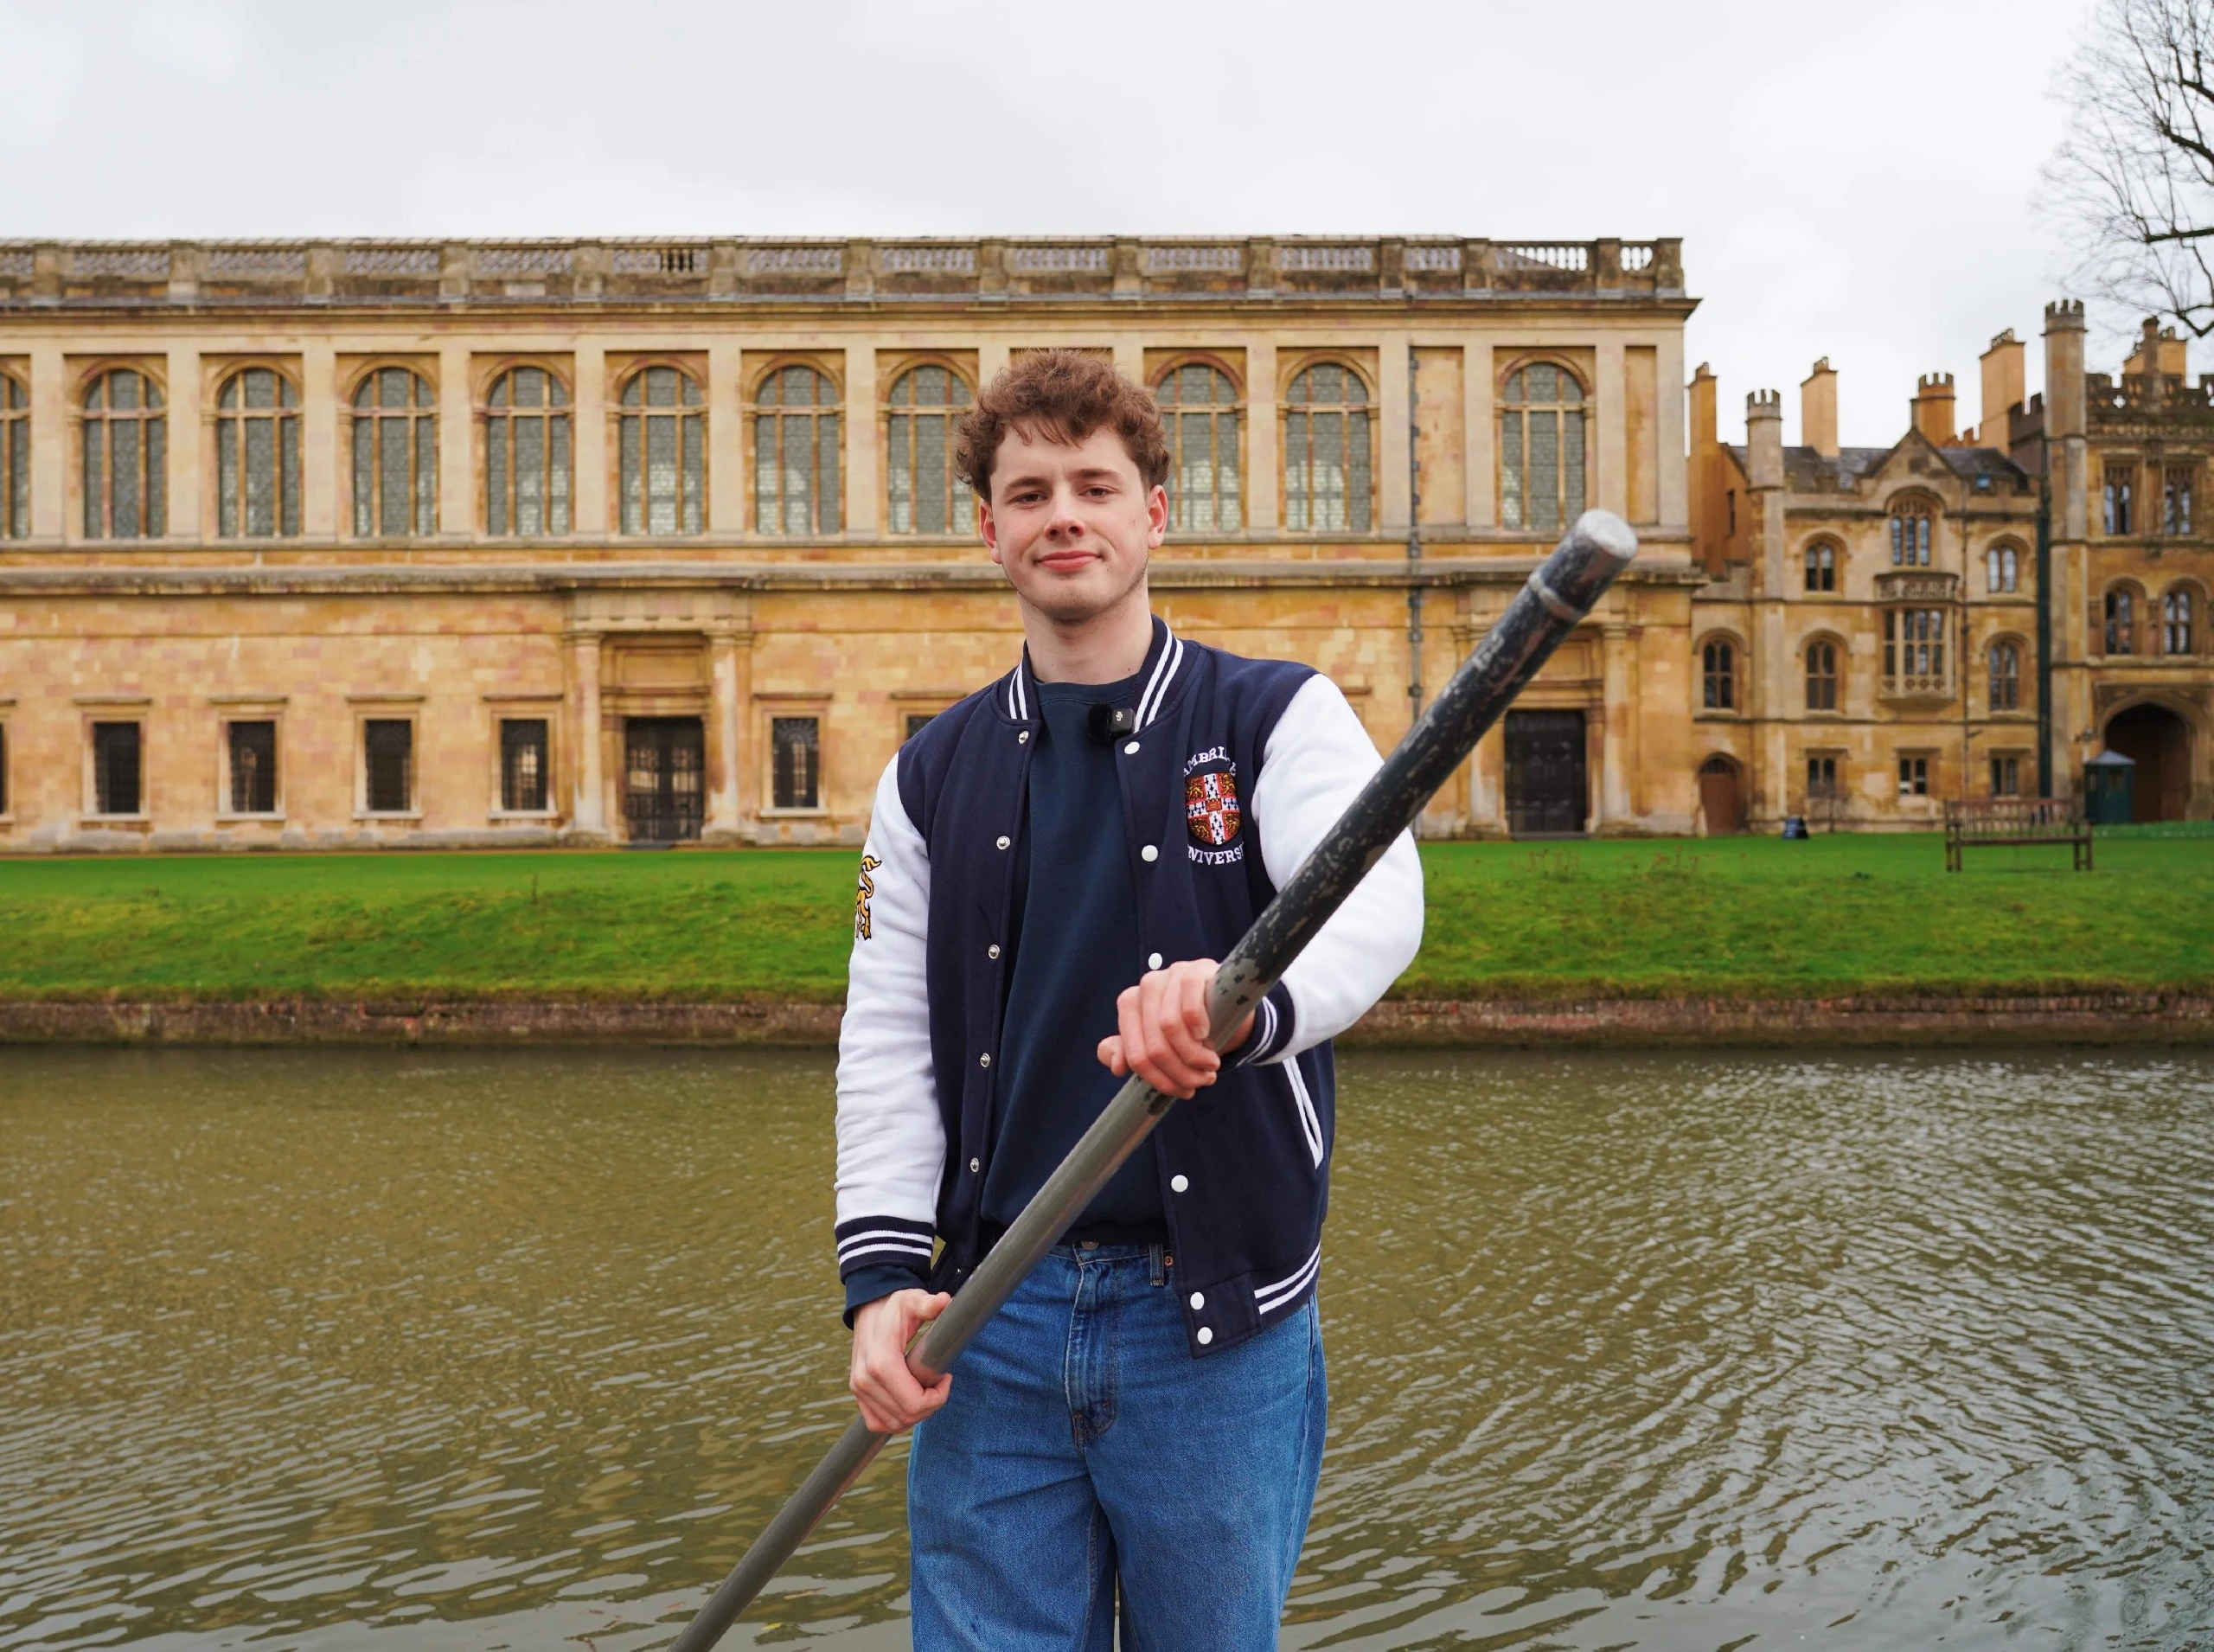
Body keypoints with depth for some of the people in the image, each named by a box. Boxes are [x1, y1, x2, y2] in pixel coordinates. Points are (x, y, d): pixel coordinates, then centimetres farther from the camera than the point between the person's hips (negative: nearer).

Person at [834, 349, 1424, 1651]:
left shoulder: (1278, 718, -1)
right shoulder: (936, 775, 9)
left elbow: (1376, 903, -20)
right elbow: (887, 1038, 7)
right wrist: (884, 1276, -5)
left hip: (1218, 1321, -2)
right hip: (992, 1318, 3)